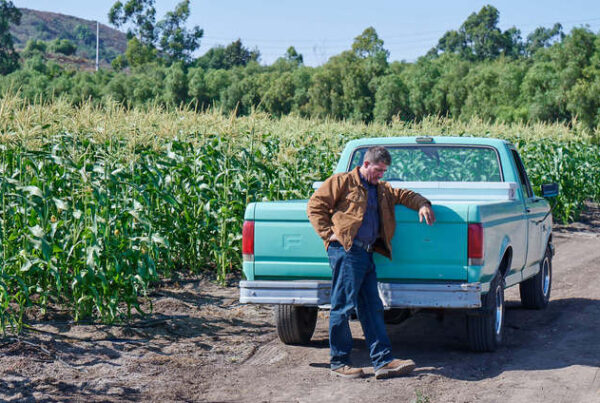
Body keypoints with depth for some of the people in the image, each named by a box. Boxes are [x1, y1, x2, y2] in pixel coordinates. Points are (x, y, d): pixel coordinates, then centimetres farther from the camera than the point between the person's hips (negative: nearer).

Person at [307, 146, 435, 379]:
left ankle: (383, 361, 4)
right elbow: (315, 206, -1)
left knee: (372, 308, 5)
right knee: (343, 306, -6)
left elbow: (403, 195, 30)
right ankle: (339, 362, 1)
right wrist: (329, 233, -10)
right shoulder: (342, 182, 2)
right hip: (345, 251, -8)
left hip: (366, 254, 8)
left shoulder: (381, 189, 26)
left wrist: (422, 204, 9)